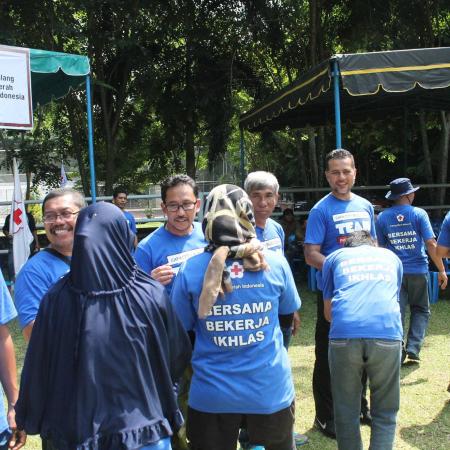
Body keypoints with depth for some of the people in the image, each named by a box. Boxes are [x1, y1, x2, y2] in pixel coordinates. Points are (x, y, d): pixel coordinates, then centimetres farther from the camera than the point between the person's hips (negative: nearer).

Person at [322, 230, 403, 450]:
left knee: (346, 413, 15)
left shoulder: (334, 257, 26)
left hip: (344, 335, 0)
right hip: (387, 333, 1)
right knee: (385, 413, 16)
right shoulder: (392, 257, 31)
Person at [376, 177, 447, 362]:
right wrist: (441, 270, -4)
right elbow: (431, 244, -10)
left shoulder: (382, 217, 2)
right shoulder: (419, 214, -6)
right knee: (420, 310, 15)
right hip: (418, 271, -1)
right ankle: (413, 349, 4)